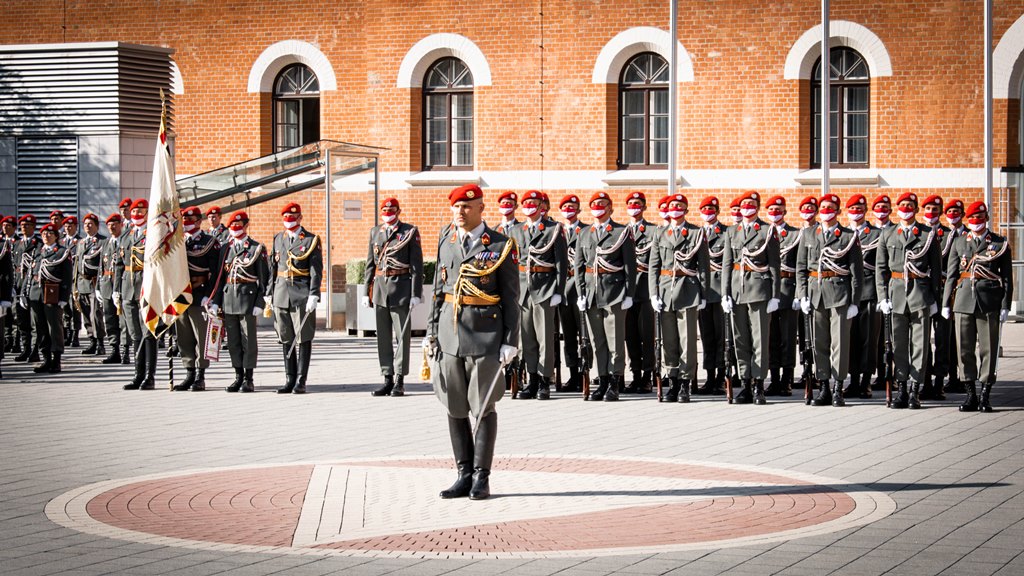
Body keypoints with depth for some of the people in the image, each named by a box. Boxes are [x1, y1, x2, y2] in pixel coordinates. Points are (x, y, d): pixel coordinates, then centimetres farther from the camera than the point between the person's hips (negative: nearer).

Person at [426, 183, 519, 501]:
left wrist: (510, 342, -9)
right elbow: (439, 291, 15)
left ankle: (481, 478, 7)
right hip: (450, 332, 5)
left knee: (483, 407, 1)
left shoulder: (501, 246, -4)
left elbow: (511, 299, -4)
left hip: (485, 334, -5)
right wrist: (431, 332, 10)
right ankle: (464, 475, 15)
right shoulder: (446, 243, 10)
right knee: (455, 408, 7)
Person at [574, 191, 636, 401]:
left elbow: (630, 265, -2)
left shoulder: (622, 232, 0)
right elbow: (579, 266, 13)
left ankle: (615, 382, 3)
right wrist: (581, 293, 4)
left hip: (614, 291, -4)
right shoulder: (584, 234, 13)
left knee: (615, 339, -2)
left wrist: (628, 294, -8)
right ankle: (602, 380, 13)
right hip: (591, 293, 4)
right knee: (597, 340, 7)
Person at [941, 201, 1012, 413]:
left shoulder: (1000, 243, 5)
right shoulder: (959, 242, 12)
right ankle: (971, 394, 11)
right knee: (965, 348, 3)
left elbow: (1007, 278, 3)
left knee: (988, 349, 0)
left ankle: (985, 396, 5)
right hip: (964, 301, 2)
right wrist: (946, 303, 7)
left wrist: (1005, 306, -4)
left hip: (990, 302, -2)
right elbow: (951, 275, 12)